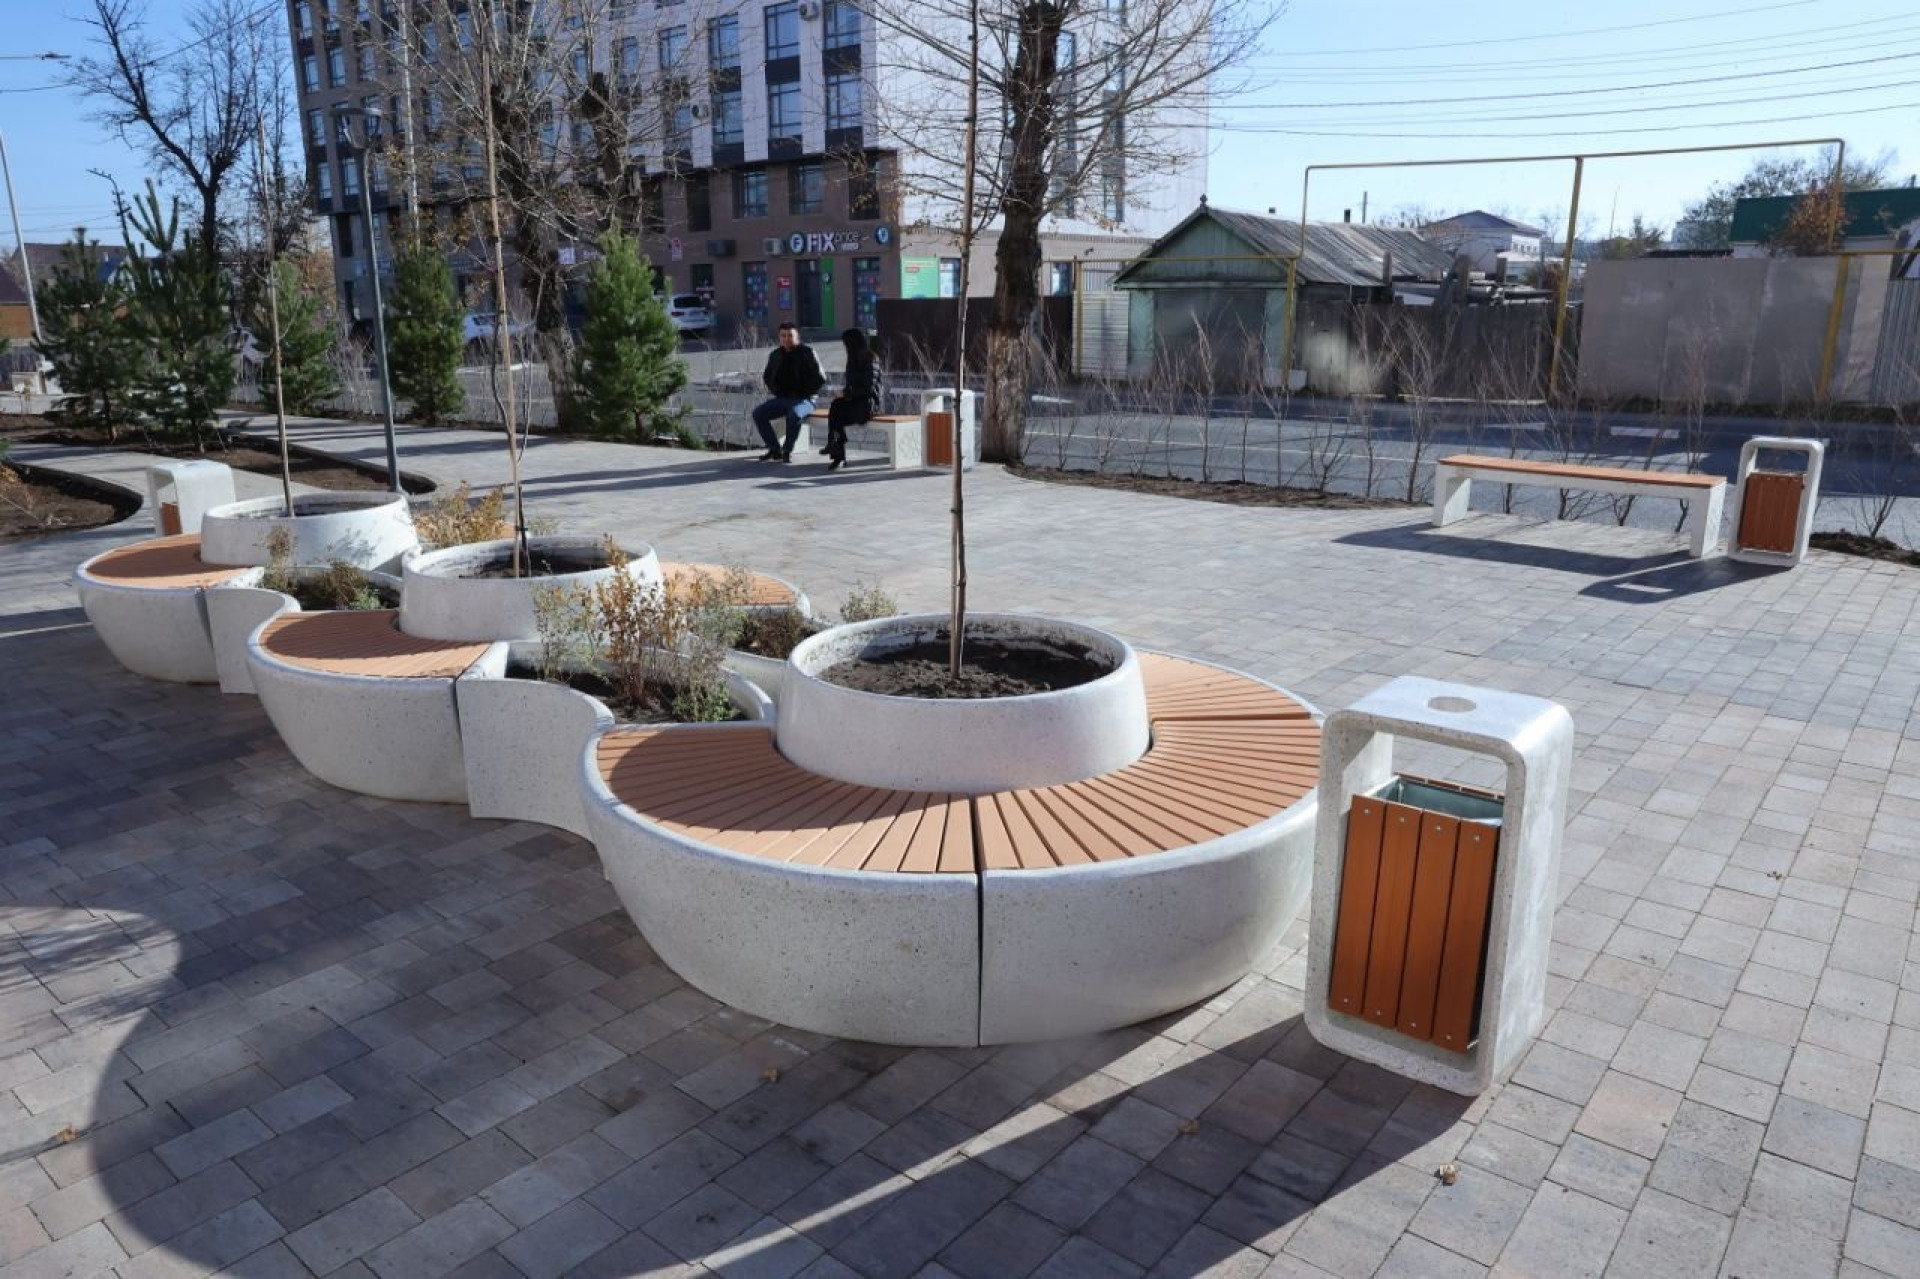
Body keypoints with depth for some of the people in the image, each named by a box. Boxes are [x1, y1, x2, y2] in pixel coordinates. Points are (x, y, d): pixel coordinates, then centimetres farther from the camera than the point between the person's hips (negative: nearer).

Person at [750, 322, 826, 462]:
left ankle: (787, 451, -18)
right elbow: (767, 376, 26)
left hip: (803, 400, -6)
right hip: (782, 398, 6)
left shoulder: (807, 352, -6)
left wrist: (804, 393, -12)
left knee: (795, 414, -38)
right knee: (758, 412, -14)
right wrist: (775, 391, 9)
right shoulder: (776, 355, 10)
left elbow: (820, 378, -9)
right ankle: (775, 450, -6)